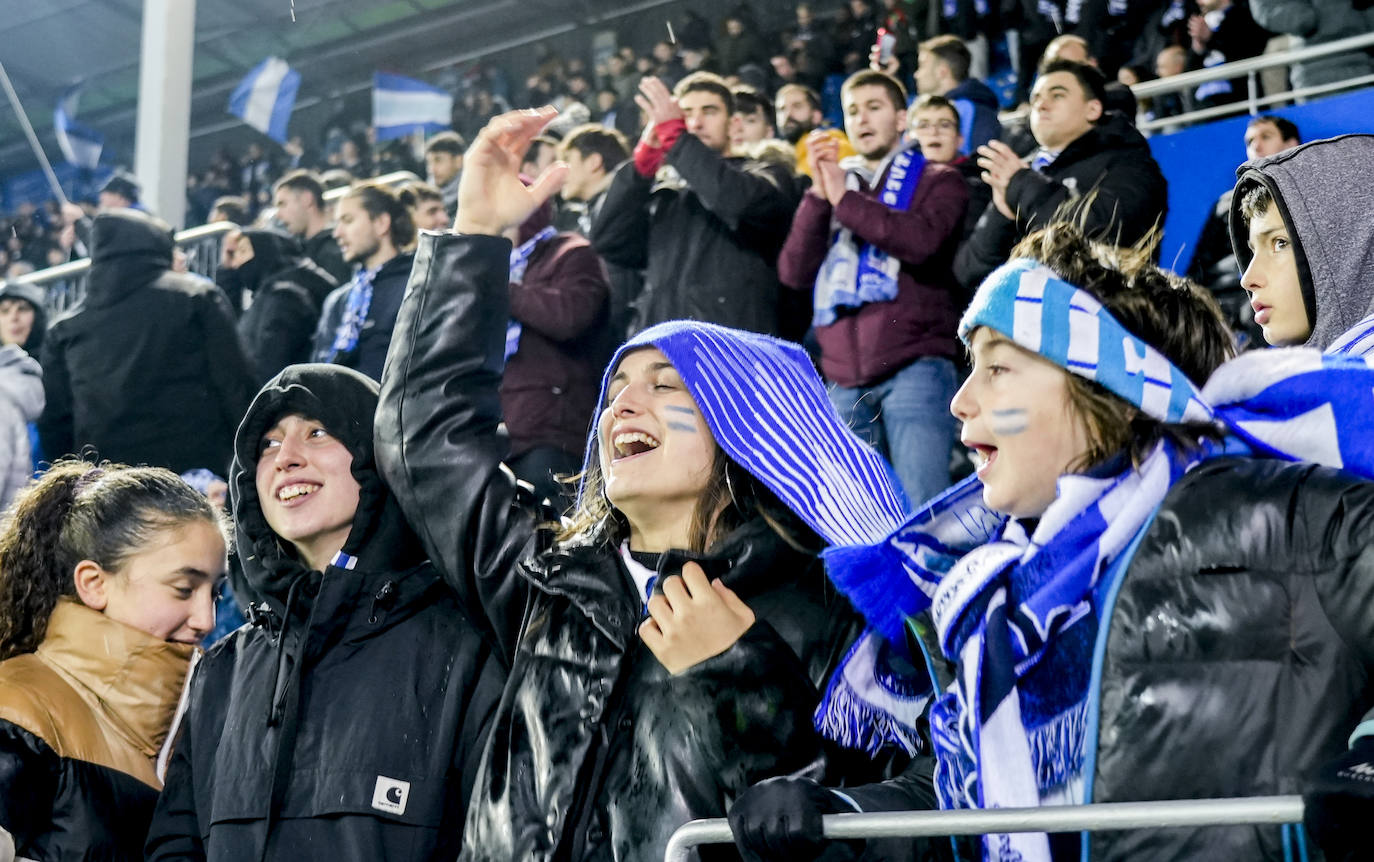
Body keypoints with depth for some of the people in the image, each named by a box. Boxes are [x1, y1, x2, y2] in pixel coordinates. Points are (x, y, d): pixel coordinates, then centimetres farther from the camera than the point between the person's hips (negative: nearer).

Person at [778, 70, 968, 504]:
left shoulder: (936, 181, 10)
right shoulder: (829, 187, 22)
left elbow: (921, 240, -12)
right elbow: (794, 273, 8)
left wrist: (844, 198, -5)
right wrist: (819, 194, -1)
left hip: (915, 366, -4)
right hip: (844, 375, 5)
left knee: (922, 505, -14)